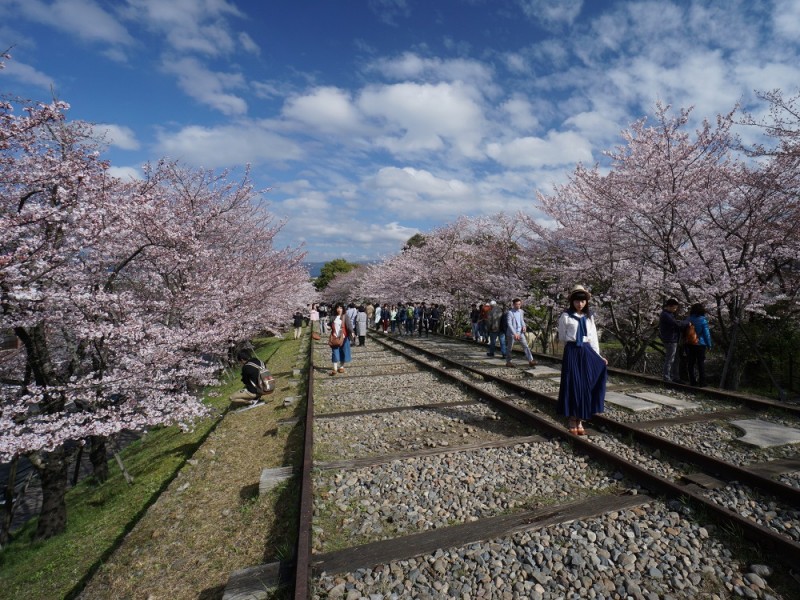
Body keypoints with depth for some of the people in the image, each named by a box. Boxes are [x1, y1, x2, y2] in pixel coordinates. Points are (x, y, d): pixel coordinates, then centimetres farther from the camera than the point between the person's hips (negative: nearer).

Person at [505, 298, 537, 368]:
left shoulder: (521, 311, 4)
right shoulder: (510, 312, -14)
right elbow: (509, 324, -19)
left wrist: (524, 326, -3)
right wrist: (515, 334, -25)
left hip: (520, 332, 5)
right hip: (512, 333, -5)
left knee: (526, 346, -3)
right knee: (509, 348, 7)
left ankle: (530, 361, -3)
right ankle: (508, 362, 21)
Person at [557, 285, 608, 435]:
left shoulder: (589, 317, 9)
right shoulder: (566, 316, -4)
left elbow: (593, 337, 11)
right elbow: (562, 337, 5)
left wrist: (597, 356, 5)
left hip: (587, 352, 4)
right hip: (572, 352, -4)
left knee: (586, 386, 4)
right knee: (572, 385, -2)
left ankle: (580, 421, 15)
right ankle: (572, 421, 10)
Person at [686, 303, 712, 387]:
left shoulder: (689, 319, -1)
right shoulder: (703, 320, -12)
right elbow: (707, 334, -8)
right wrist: (709, 345, 2)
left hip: (690, 345, 3)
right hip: (700, 345, -3)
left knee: (690, 363, 10)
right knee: (701, 363, 5)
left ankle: (692, 381, 14)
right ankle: (701, 382, 9)